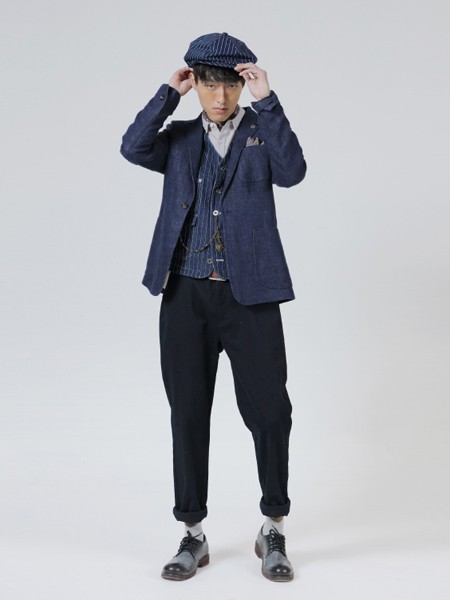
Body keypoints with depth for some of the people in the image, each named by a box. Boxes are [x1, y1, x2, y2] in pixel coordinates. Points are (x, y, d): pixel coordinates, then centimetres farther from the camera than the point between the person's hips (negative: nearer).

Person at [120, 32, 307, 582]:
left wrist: (267, 102, -13)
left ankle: (273, 531, 18)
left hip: (250, 293, -2)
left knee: (268, 411, -1)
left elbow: (292, 172, -13)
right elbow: (133, 148, -6)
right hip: (186, 293, 2)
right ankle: (193, 535, 20)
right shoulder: (180, 139, 13)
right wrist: (169, 93, -5)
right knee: (188, 414, 7)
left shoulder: (262, 131, 7)